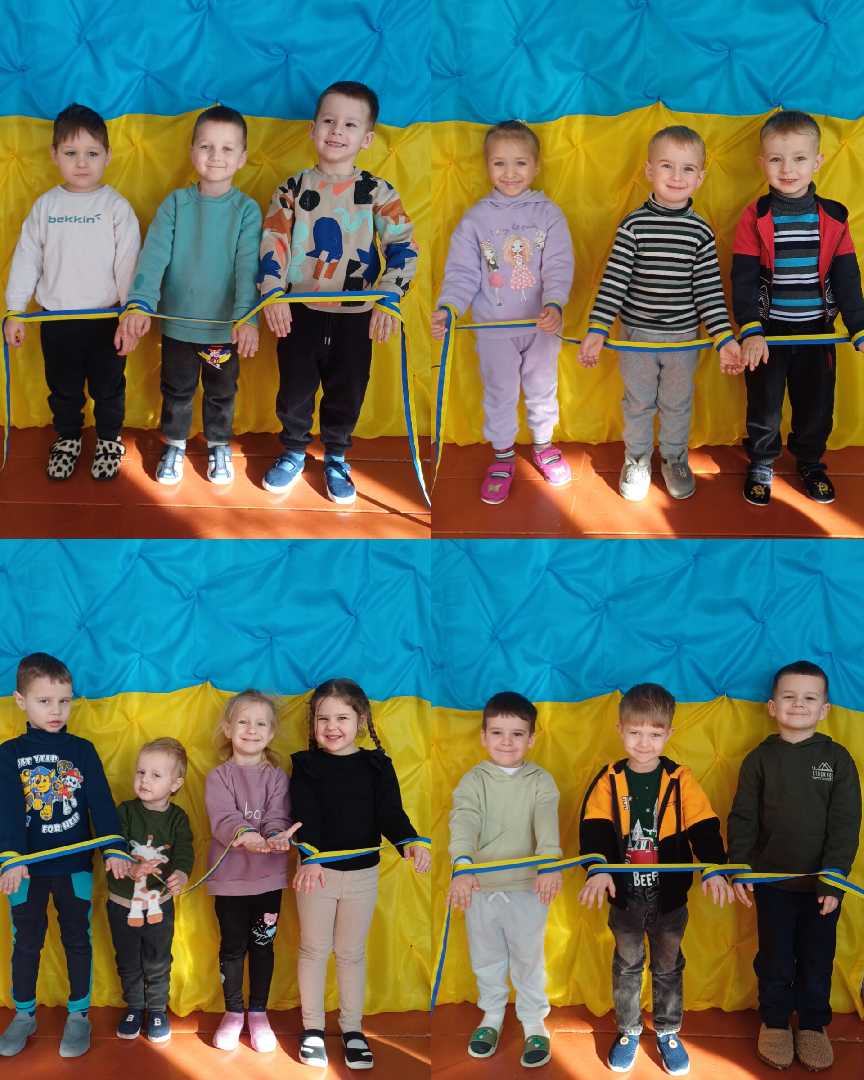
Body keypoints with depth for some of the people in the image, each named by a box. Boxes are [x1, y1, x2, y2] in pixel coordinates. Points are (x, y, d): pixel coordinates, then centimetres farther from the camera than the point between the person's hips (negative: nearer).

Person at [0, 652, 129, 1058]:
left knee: (78, 940, 7)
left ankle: (79, 1015, 19)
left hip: (74, 865, 0)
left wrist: (114, 849, -15)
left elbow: (101, 803, -4)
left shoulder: (82, 750, 0)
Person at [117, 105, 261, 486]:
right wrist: (140, 304, -32)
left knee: (221, 393, 18)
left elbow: (248, 265, -19)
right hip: (177, 322, 1)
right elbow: (154, 255, -17)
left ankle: (219, 446, 40)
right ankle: (174, 445, 39)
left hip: (225, 326, -1)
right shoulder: (175, 203, -7)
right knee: (176, 391, 17)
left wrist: (247, 315, -34)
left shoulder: (247, 210, -10)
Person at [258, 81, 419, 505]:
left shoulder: (378, 192, -4)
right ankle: (293, 453, 32)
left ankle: (336, 459, 31)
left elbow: (403, 246, -12)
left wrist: (388, 297, -27)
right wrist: (272, 293, -19)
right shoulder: (293, 188, 0)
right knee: (294, 390, 10)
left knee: (346, 394, 10)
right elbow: (273, 242, -5)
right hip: (299, 312, 1)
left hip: (355, 315, 0)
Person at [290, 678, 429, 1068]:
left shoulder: (376, 766, -3)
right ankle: (312, 1027, 24)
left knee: (352, 952, 13)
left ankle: (352, 1028, 25)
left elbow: (390, 813, -10)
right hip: (317, 871, -1)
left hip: (362, 873, 1)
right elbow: (306, 818, -18)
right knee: (314, 949, 10)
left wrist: (409, 842, -31)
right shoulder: (306, 766, -7)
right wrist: (309, 859, -35)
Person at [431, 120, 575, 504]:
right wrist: (448, 308, -25)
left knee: (542, 390, 19)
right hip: (494, 328, 0)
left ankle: (543, 445, 40)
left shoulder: (549, 214, -7)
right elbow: (462, 272, -8)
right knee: (499, 395, 13)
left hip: (541, 325, 1)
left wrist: (553, 305, -31)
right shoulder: (475, 219, -6)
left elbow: (558, 267, -14)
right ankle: (502, 456, 30)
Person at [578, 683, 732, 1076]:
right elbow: (594, 830, -18)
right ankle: (628, 1030, 33)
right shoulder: (609, 781, -8)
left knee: (668, 967, 16)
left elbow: (703, 828, -15)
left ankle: (668, 1032, 33)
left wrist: (714, 869, -32)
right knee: (626, 965, 17)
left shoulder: (681, 780, -8)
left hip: (669, 895, 0)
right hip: (624, 894, 0)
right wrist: (598, 870, -36)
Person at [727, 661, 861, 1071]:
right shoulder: (760, 759, -4)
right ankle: (774, 1022, 30)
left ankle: (813, 1025, 29)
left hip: (822, 883, 0)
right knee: (775, 959, 12)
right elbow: (743, 820, -1)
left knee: (817, 959, 12)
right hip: (772, 880, 0)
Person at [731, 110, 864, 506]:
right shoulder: (755, 218, -8)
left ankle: (811, 463, 35)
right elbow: (743, 280, -10)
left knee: (816, 404, 12)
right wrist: (750, 331, -20)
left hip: (816, 331, 2)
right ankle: (761, 465, 31)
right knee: (763, 405, 10)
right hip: (768, 332, -2)